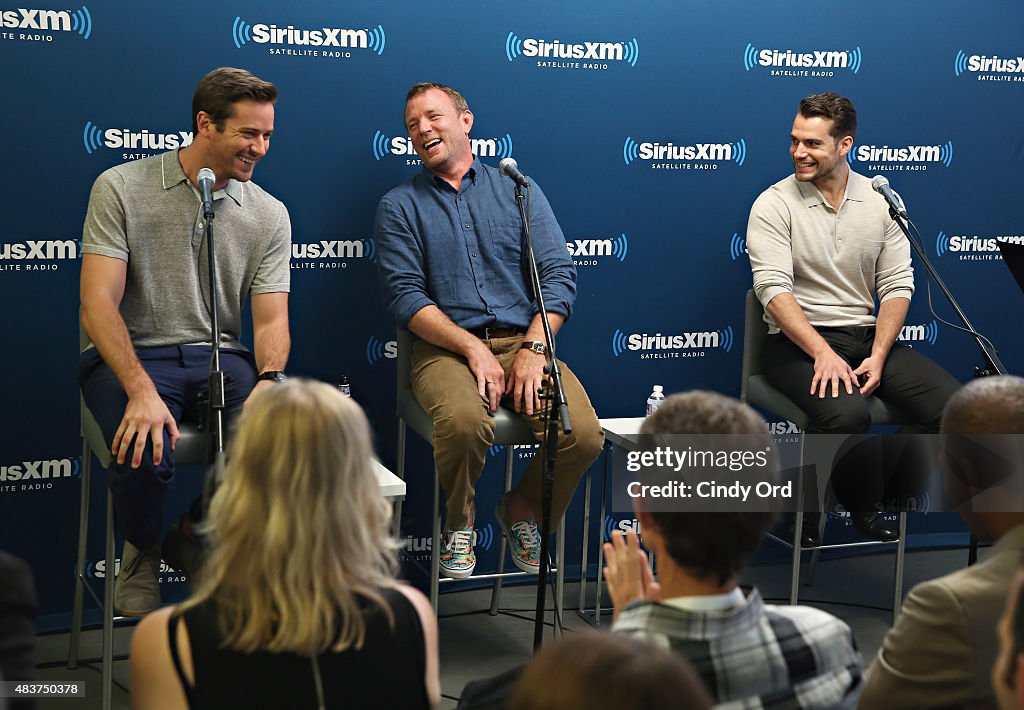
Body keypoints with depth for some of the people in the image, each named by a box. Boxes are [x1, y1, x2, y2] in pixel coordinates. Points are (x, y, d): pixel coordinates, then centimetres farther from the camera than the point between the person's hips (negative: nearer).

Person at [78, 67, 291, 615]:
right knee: (145, 453, -34)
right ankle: (141, 560, 2)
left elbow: (271, 318, 0)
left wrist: (268, 379, -24)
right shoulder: (121, 189, -5)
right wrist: (142, 390, -28)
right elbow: (99, 304, -13)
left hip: (220, 357, 3)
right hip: (129, 356, -3)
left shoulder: (269, 215, 7)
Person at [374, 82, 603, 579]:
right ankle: (459, 520, -2)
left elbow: (559, 276, 6)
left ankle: (524, 510, 8)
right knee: (464, 422, -36)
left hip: (525, 342, 2)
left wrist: (534, 349, -10)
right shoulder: (399, 206, 11)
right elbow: (404, 296, -1)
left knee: (584, 436, -25)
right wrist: (473, 348, -14)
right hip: (445, 348, -2)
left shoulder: (518, 191, 15)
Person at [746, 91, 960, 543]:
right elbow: (774, 290, -15)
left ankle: (869, 499, 3)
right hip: (798, 341, -5)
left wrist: (878, 357, -11)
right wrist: (823, 353, -27)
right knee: (845, 412, -36)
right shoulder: (774, 205, -5)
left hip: (868, 336, 5)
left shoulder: (880, 201, 8)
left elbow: (897, 285, 4)